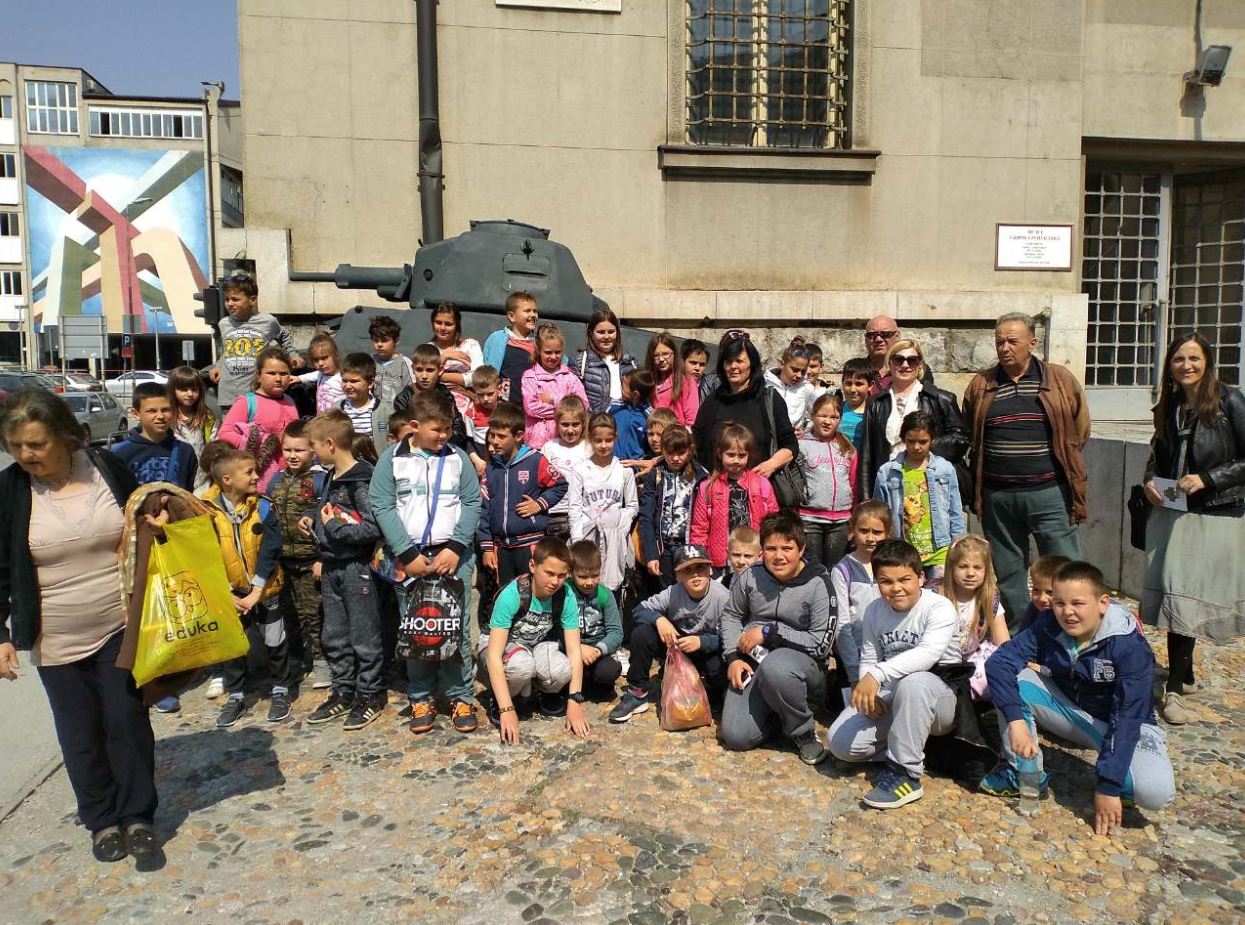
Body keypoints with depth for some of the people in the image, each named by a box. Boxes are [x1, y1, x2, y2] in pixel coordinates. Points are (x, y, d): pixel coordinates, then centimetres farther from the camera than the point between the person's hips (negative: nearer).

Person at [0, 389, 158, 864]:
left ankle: (138, 814, 21)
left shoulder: (109, 469, -7)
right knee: (80, 734, 10)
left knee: (128, 721, 4)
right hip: (57, 642, 0)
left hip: (121, 628, 0)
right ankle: (102, 819, 29)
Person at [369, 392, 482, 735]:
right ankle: (421, 698, 20)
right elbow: (382, 506, -3)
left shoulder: (458, 457, 7)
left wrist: (455, 548, -10)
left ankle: (461, 697, 13)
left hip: (453, 555, 0)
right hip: (409, 557, 0)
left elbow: (471, 503, 3)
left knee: (456, 629, 0)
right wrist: (408, 554, -11)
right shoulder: (392, 459, 3)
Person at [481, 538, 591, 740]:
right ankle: (499, 702, -5)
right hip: (501, 647, -3)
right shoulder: (512, 595, -31)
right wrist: (507, 710, -37)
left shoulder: (566, 596, -20)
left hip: (538, 645, 3)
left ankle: (548, 693, 6)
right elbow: (494, 655, -33)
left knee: (561, 671, -30)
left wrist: (575, 701, -24)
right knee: (522, 664, -38)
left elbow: (574, 650, -17)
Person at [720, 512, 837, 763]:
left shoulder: (818, 584, -13)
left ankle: (804, 732, -11)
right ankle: (778, 710, 19)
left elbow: (821, 645, -15)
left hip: (802, 662, -3)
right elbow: (731, 616, 15)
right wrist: (733, 657, 1)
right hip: (754, 662, 4)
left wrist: (769, 632, -16)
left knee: (774, 666, -40)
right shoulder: (749, 577, -1)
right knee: (736, 737, -13)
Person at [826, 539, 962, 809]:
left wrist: (877, 675, -45)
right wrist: (869, 693, -18)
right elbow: (868, 659, 3)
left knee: (912, 681, -41)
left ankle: (906, 773, -26)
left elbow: (928, 653, -36)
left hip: (941, 699, -5)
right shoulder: (874, 611, 0)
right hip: (893, 696, 5)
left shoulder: (940, 607, -18)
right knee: (840, 741, -16)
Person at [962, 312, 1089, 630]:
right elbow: (969, 437, 16)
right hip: (997, 497, 3)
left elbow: (1080, 430, 9)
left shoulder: (1060, 380, 2)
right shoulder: (980, 385, 7)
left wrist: (1059, 461, 5)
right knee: (1007, 576, 11)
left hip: (1049, 493, -2)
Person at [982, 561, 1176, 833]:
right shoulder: (1048, 627, -15)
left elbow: (1128, 719, -28)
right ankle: (1023, 774, -8)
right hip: (1069, 711, 4)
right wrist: (1015, 720, -38)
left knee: (1155, 791, -33)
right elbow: (998, 662, -24)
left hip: (1125, 727, -3)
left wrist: (1108, 786, -31)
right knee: (1012, 678, -21)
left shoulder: (1130, 646, -25)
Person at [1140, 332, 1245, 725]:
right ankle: (1184, 676, 23)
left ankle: (1175, 688, 4)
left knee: (1185, 599, -5)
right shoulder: (1169, 408, 8)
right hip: (1172, 513, 5)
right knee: (1175, 598, 7)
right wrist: (1150, 482, 1)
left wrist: (1206, 479, -16)